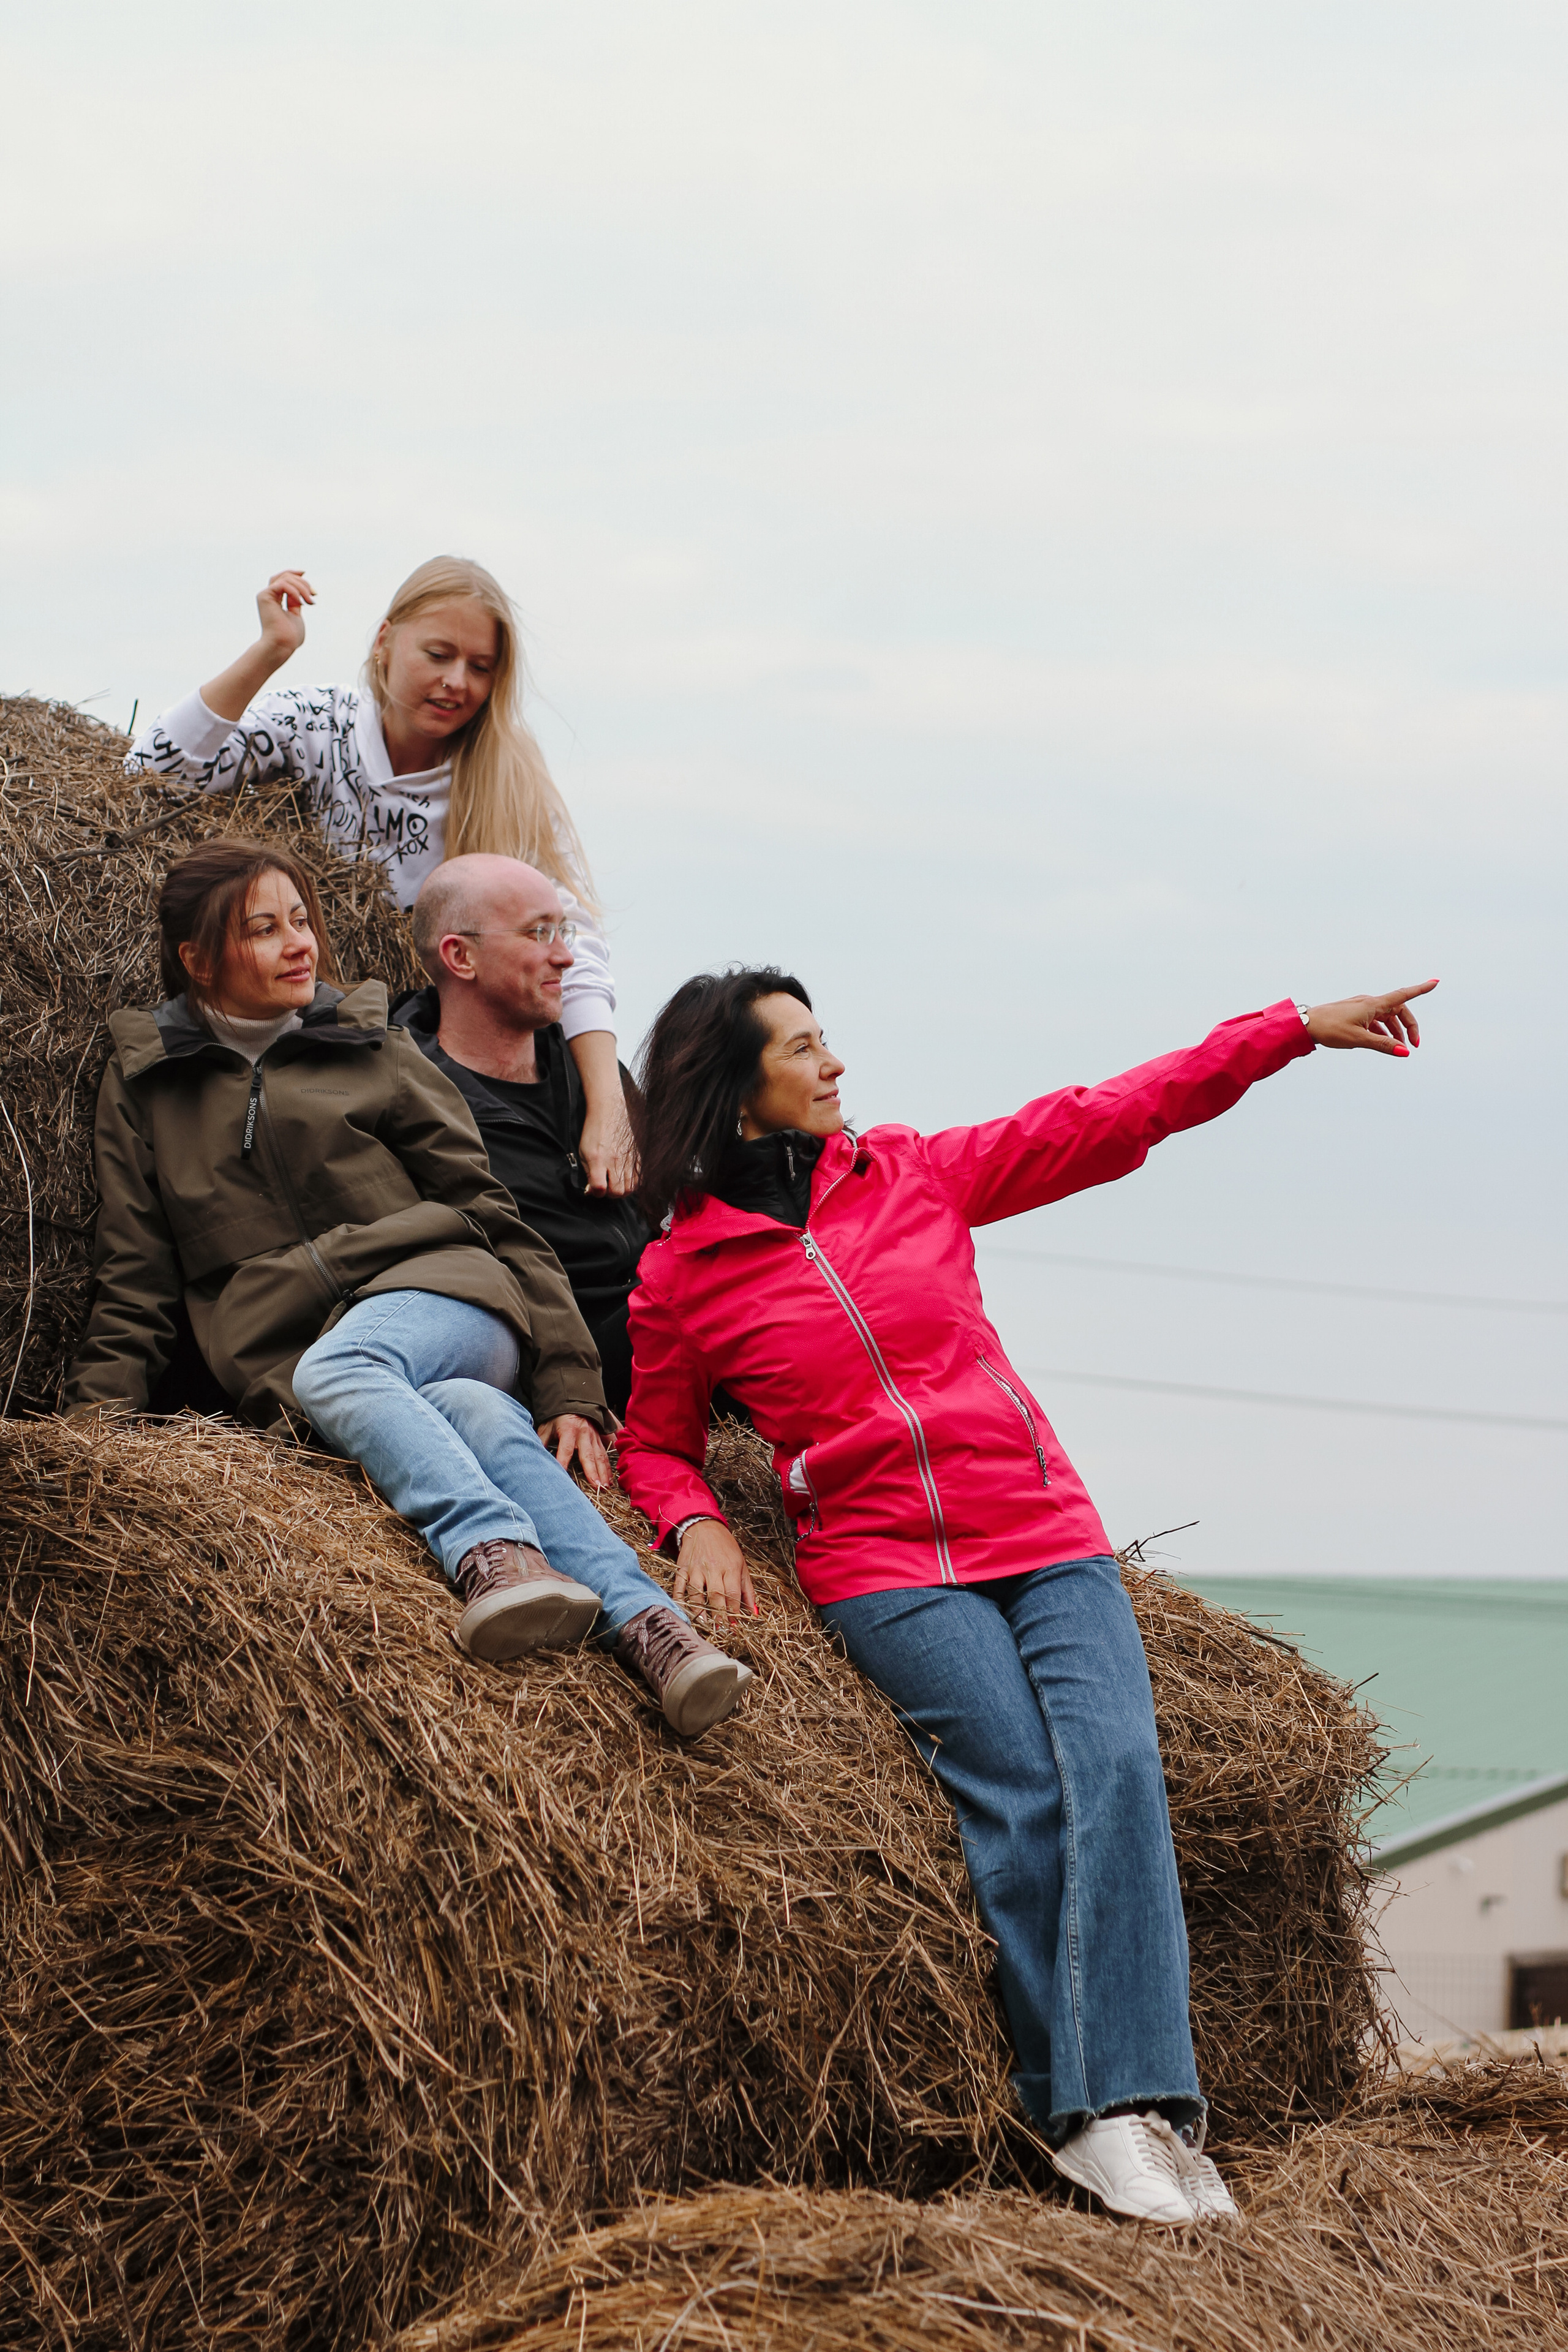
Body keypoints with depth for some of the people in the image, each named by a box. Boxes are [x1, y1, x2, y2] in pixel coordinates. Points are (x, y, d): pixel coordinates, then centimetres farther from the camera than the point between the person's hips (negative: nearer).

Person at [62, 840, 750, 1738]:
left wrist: (569, 1384, 4)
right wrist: (96, 1424, 1)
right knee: (481, 1417, -33)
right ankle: (638, 1617, -51)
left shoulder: (371, 1048, 16)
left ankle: (498, 1554, -58)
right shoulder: (142, 1086, 18)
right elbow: (134, 1290, 18)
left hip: (439, 1294, 0)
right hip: (282, 1352, 0)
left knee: (330, 1369, -37)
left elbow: (488, 1212, 13)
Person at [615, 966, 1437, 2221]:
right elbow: (655, 1444, 17)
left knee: (1116, 1764, -20)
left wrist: (1299, 1026, 10)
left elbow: (1106, 1120, 12)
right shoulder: (682, 1274, 4)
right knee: (1019, 1786, -22)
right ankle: (1082, 2114, -19)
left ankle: (1135, 2101, -25)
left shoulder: (915, 1173, 11)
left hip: (1046, 1534, 3)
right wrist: (697, 1521, -6)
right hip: (883, 1565, -3)